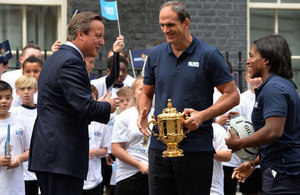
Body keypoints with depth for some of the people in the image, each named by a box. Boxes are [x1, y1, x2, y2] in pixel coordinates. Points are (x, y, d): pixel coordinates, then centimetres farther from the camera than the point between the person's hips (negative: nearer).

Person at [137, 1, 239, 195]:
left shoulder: (209, 55, -4)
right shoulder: (155, 55, 9)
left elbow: (232, 95, -3)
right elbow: (147, 94, 20)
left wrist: (203, 115, -18)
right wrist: (142, 114, -2)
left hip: (196, 148, -4)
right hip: (160, 146, 4)